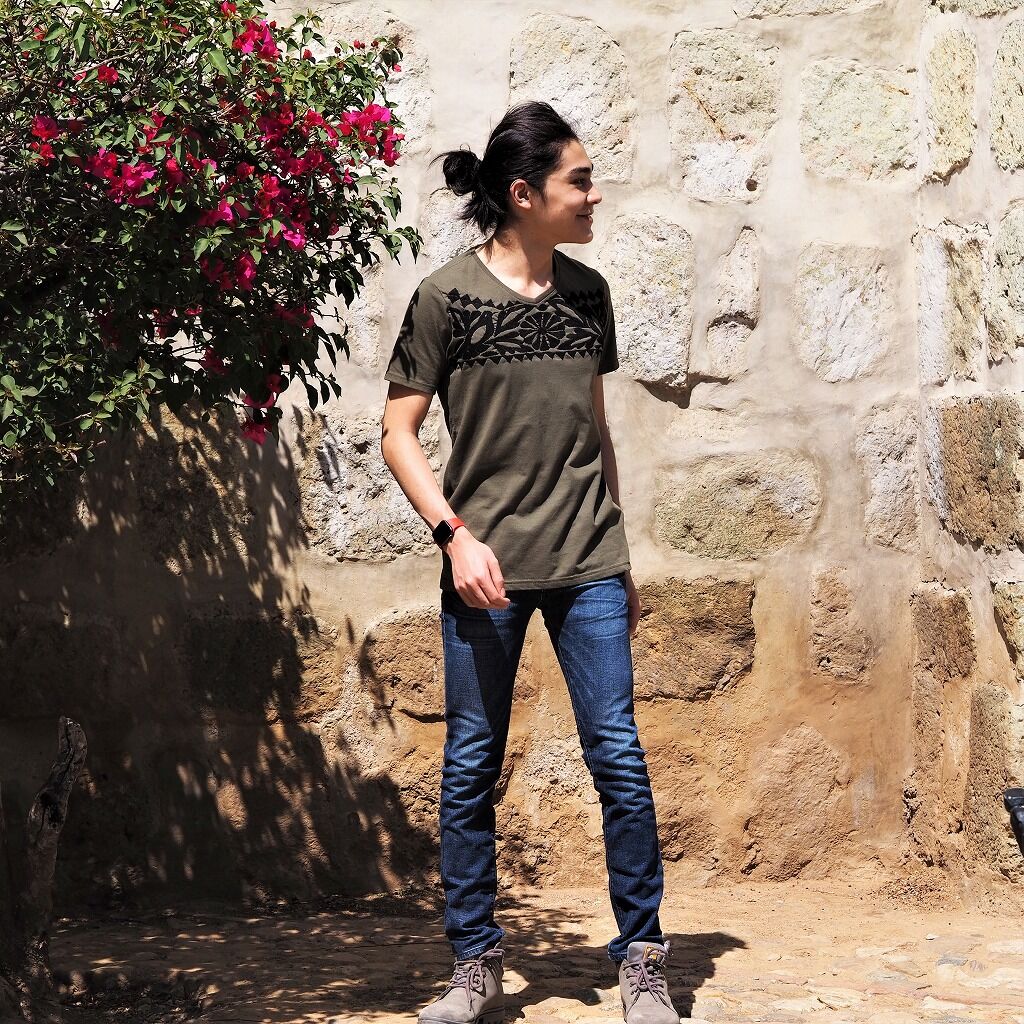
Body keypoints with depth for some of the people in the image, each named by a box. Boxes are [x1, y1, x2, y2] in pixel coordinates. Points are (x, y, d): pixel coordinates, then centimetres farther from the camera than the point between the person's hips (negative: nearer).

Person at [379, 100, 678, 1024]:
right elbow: (398, 433, -2)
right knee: (471, 765, 4)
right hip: (487, 566, -3)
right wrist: (454, 533, -14)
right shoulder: (447, 296, -3)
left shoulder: (586, 292, 10)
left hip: (587, 564, 3)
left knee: (618, 755, -1)